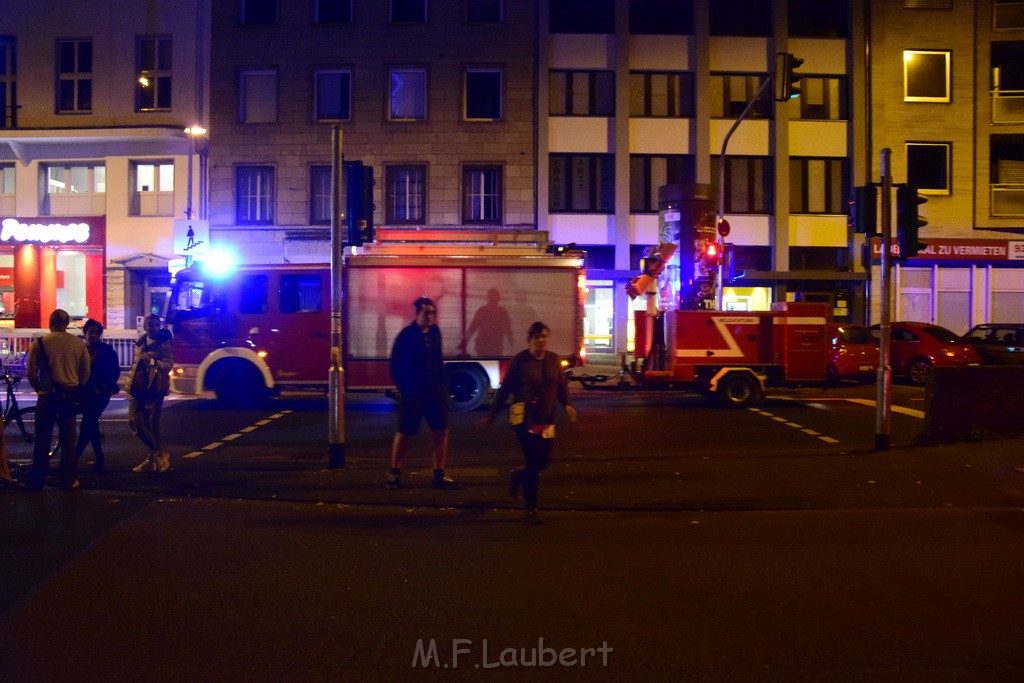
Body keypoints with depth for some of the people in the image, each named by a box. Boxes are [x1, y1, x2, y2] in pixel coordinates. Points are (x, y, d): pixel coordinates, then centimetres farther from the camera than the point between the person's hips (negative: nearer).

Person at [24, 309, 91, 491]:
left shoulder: (39, 343, -7)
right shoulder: (79, 344, -2)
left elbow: (30, 372, -5)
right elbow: (86, 372, 4)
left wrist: (39, 389, 12)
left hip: (47, 396, -2)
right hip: (69, 396, 2)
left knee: (42, 440, 6)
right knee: (68, 440, 10)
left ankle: (36, 481, 9)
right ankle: (68, 481, 11)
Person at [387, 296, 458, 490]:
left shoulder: (434, 333, 6)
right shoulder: (406, 335, -10)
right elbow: (395, 365, -6)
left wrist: (442, 382, 7)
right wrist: (404, 387, -7)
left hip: (436, 390, 5)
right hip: (413, 393, -5)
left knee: (441, 430, 2)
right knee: (405, 433, 4)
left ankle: (439, 476, 11)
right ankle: (394, 473, 20)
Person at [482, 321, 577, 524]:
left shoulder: (554, 360, 5)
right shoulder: (520, 361, -7)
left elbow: (562, 386, 10)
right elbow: (504, 389, -4)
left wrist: (566, 404, -10)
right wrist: (491, 415, -2)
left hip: (546, 420, 5)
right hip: (525, 419, -5)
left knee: (543, 461, 6)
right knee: (533, 461, -8)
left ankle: (517, 476, 39)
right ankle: (530, 508, 5)